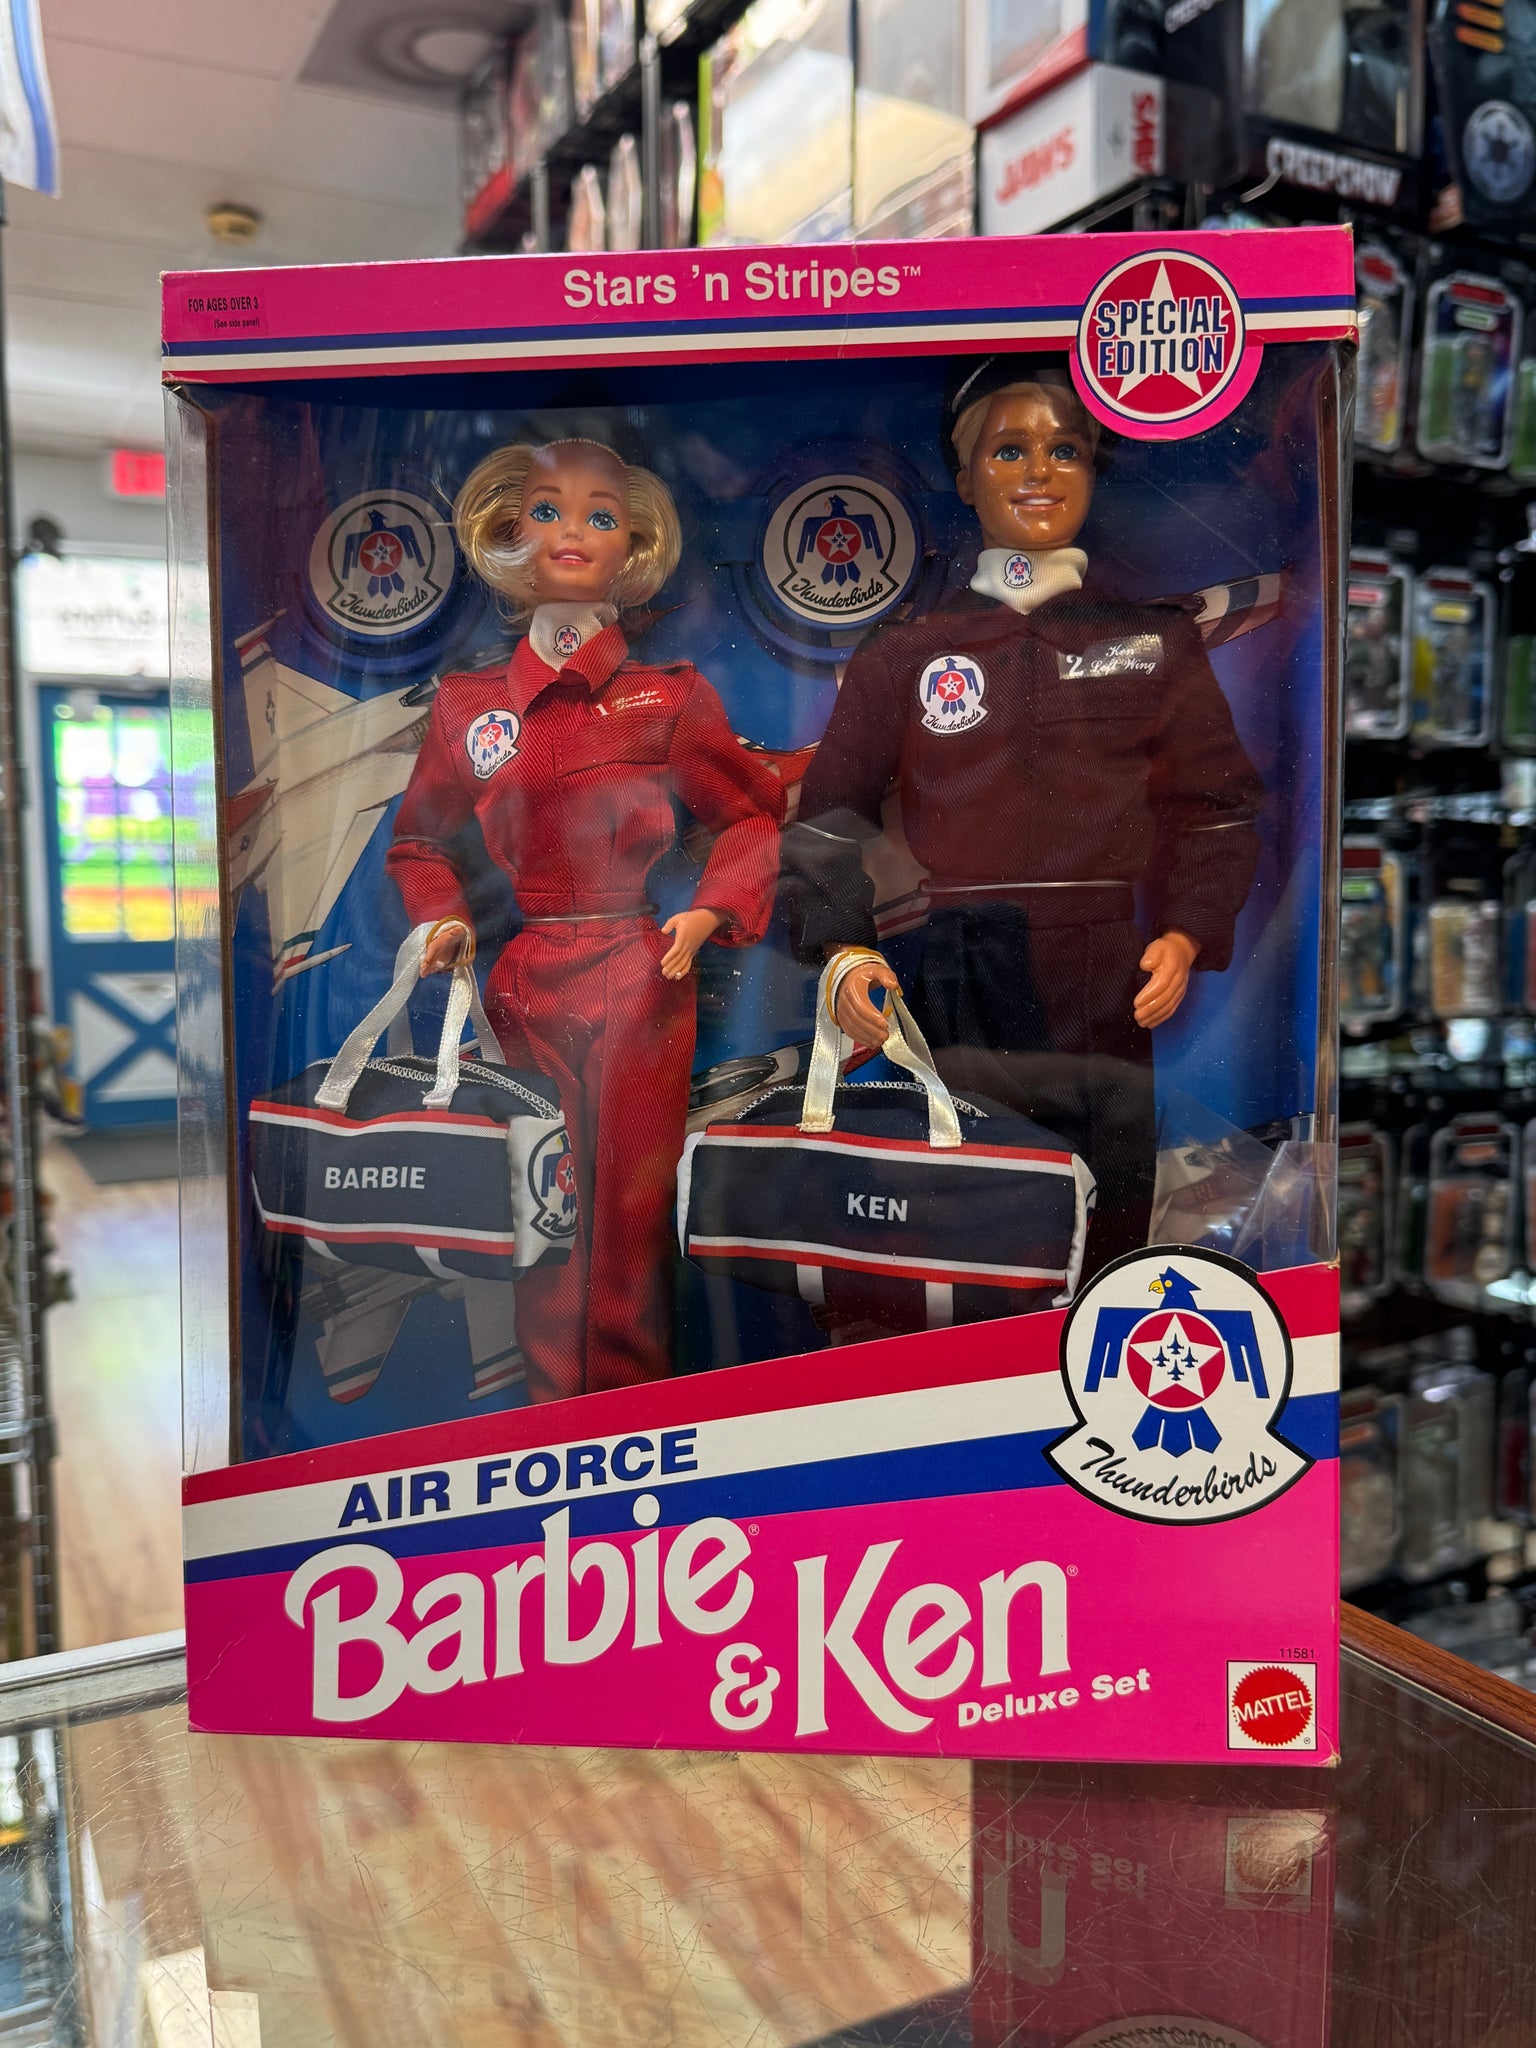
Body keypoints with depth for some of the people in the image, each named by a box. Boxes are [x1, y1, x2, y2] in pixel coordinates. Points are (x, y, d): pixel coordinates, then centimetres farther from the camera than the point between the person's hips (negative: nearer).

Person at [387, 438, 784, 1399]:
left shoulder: (669, 696, 2)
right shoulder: (470, 703, 8)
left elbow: (755, 815, 8)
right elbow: (421, 840, 19)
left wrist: (711, 912, -6)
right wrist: (444, 922, 3)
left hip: (642, 986, -2)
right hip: (525, 988, 2)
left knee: (632, 1216, 2)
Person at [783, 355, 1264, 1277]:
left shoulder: (1155, 639, 14)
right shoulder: (908, 652, 12)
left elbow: (1215, 804, 12)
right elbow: (830, 815, 10)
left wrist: (1186, 935, -4)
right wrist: (840, 948, -6)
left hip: (1107, 994, 1)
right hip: (949, 994, 0)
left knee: (1106, 1252, 2)